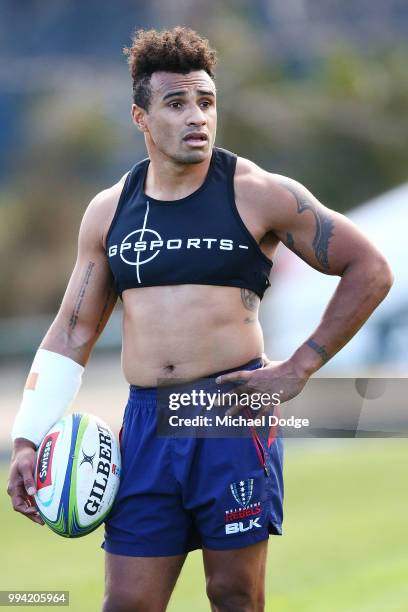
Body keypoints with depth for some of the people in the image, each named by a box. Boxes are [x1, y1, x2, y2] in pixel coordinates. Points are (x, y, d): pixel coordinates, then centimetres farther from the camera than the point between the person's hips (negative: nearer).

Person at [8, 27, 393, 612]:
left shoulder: (258, 194, -3)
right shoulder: (109, 211, 10)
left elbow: (371, 270, 0)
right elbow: (71, 334, 15)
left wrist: (299, 368, -4)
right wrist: (27, 441, 6)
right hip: (146, 423, 4)